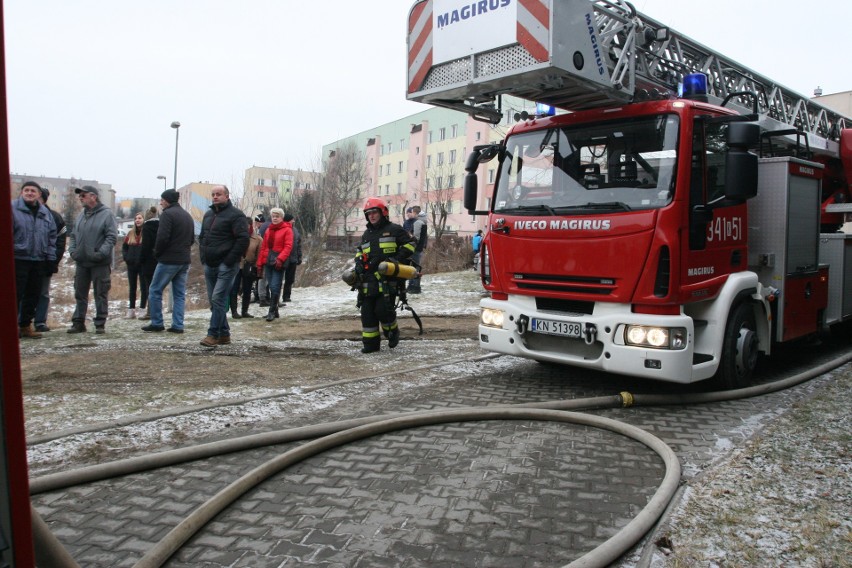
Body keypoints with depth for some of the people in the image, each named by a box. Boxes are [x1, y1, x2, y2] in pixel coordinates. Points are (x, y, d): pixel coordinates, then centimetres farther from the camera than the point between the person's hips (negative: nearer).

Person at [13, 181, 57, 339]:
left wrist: (50, 258, 10)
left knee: (33, 295, 9)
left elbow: (52, 237, 16)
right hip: (18, 259, -5)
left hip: (39, 261, 5)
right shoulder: (12, 209, -3)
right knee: (16, 294, -2)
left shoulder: (45, 213, 13)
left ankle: (25, 325, 19)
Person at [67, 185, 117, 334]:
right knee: (80, 294, 11)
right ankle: (78, 322, 19)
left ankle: (100, 323, 9)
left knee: (101, 294, 2)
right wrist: (73, 250, 3)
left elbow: (112, 237, -12)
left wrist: (101, 253, -19)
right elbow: (73, 235, 19)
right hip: (81, 262, 6)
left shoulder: (106, 214, -6)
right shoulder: (81, 215, 13)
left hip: (100, 263, -6)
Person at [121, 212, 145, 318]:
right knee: (132, 288, 9)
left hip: (143, 265, -5)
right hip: (131, 265, 5)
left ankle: (142, 309, 6)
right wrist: (126, 257, 2)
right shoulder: (130, 234, 10)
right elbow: (124, 247, 16)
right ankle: (131, 309, 15)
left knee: (144, 287, 0)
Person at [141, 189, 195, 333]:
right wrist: (184, 250, 14)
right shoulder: (188, 215, 15)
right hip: (185, 260, 8)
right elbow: (192, 239, 18)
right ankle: (178, 325, 7)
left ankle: (157, 323, 6)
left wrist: (157, 253, -3)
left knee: (155, 290, 4)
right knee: (180, 294, 9)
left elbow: (162, 237, -17)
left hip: (169, 260, -7)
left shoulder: (167, 214, -10)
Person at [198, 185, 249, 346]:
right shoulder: (208, 214, 17)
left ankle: (213, 334, -6)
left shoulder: (235, 215, -9)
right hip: (209, 265, 8)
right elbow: (202, 237, 26)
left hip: (225, 266, -8)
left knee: (218, 299, -12)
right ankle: (224, 334, 18)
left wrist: (230, 260, -18)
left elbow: (243, 239, -17)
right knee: (214, 300, 10)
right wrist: (203, 257, 12)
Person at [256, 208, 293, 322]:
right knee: (271, 287, 9)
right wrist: (260, 264, 11)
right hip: (268, 262, 6)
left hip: (279, 263, -6)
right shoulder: (268, 230, 17)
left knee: (275, 287, -9)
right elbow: (263, 247, 16)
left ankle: (272, 311, -4)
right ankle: (275, 311, 17)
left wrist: (280, 259, -23)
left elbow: (288, 246, -10)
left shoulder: (287, 230, -1)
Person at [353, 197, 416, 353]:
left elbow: (410, 243, 3)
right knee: (367, 312, 2)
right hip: (369, 280, 6)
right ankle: (370, 342, 11)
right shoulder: (366, 234, 22)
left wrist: (398, 258, -9)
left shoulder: (394, 229, 3)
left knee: (383, 309, -14)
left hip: (388, 279, -6)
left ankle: (392, 332, 15)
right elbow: (360, 251, 34)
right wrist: (359, 262, 13)